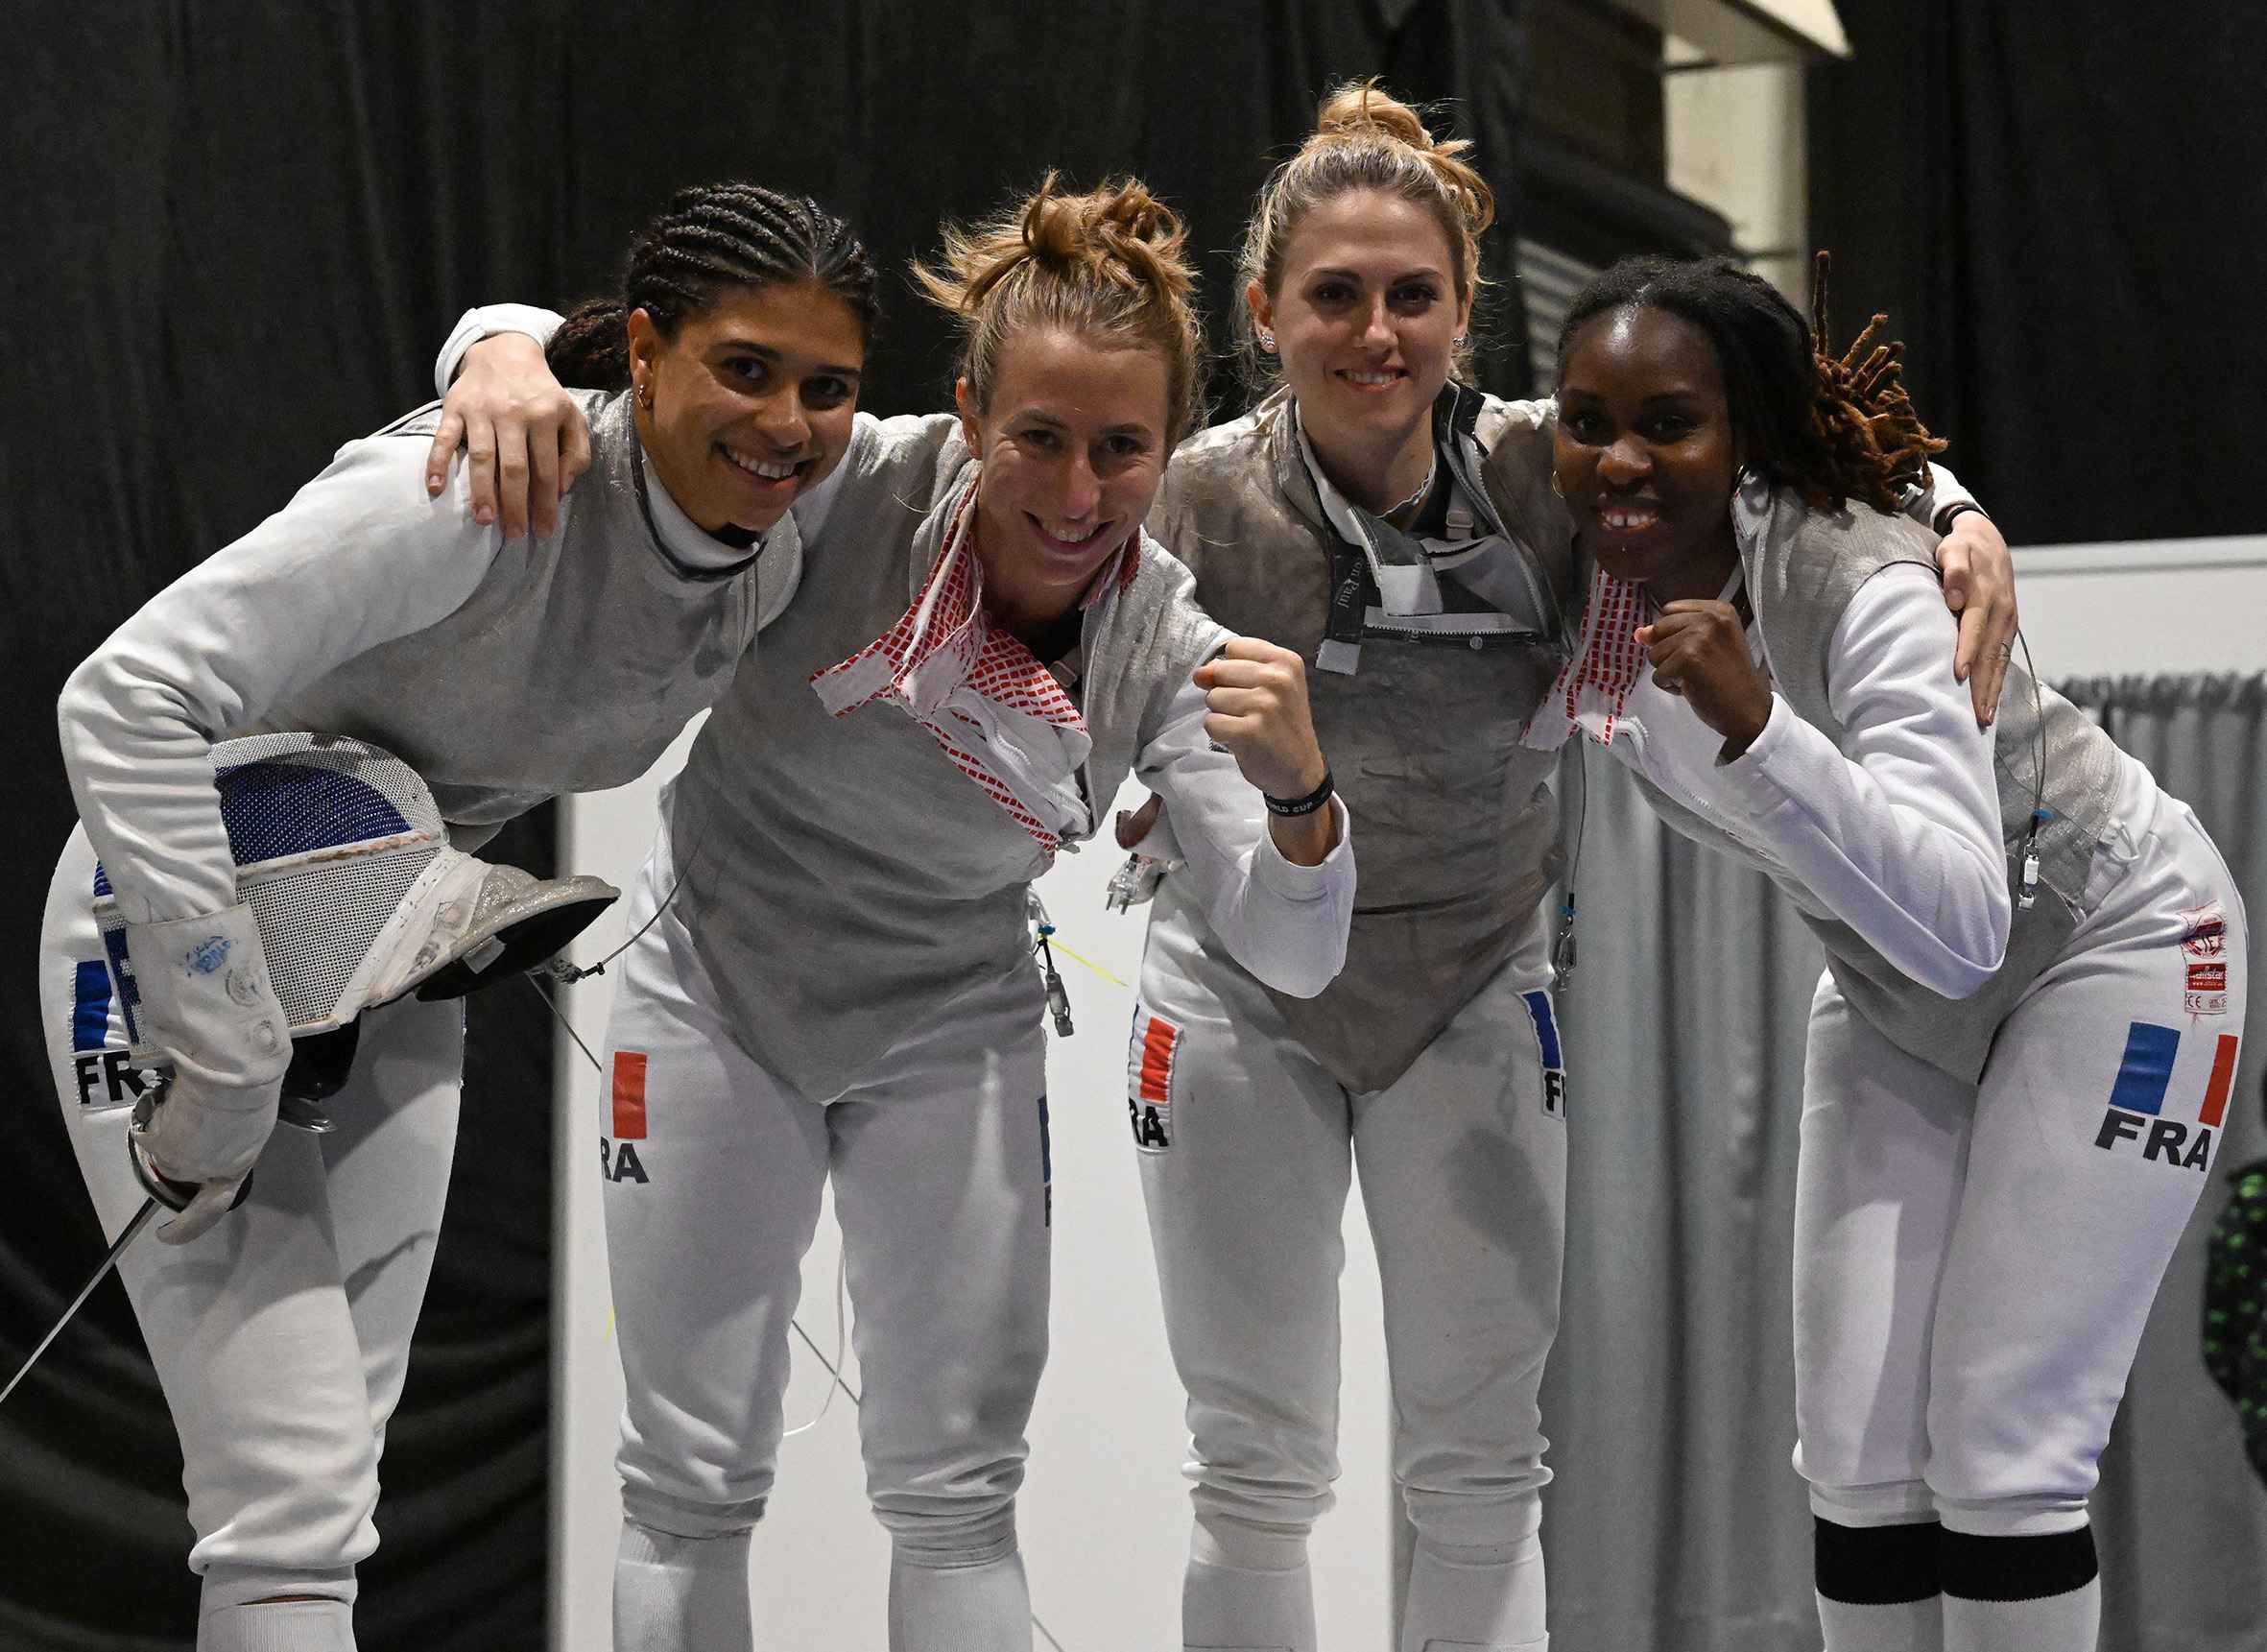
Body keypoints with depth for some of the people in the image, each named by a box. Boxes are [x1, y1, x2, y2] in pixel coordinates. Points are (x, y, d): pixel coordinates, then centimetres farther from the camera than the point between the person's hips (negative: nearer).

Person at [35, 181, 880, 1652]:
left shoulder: (777, 564, -6)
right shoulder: (491, 492, -29)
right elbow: (126, 699, -33)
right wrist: (225, 1061, -32)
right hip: (179, 930, -7)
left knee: (325, 1488, 10)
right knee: (296, 1517, -14)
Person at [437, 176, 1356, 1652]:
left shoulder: (1168, 652, -17)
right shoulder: (858, 487, -24)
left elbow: (1293, 957, -16)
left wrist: (1299, 793, -37)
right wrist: (508, 355, -40)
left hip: (951, 1033, 2)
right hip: (720, 987, -2)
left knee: (959, 1500, 4)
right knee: (694, 1486, 3)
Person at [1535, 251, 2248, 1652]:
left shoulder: (1867, 593, -35)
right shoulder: (1594, 596, -16)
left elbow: (1962, 928, -45)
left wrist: (1754, 726, -54)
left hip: (2109, 948, -6)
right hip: (1896, 987, 7)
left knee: (2000, 1452, -10)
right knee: (1858, 1455, 3)